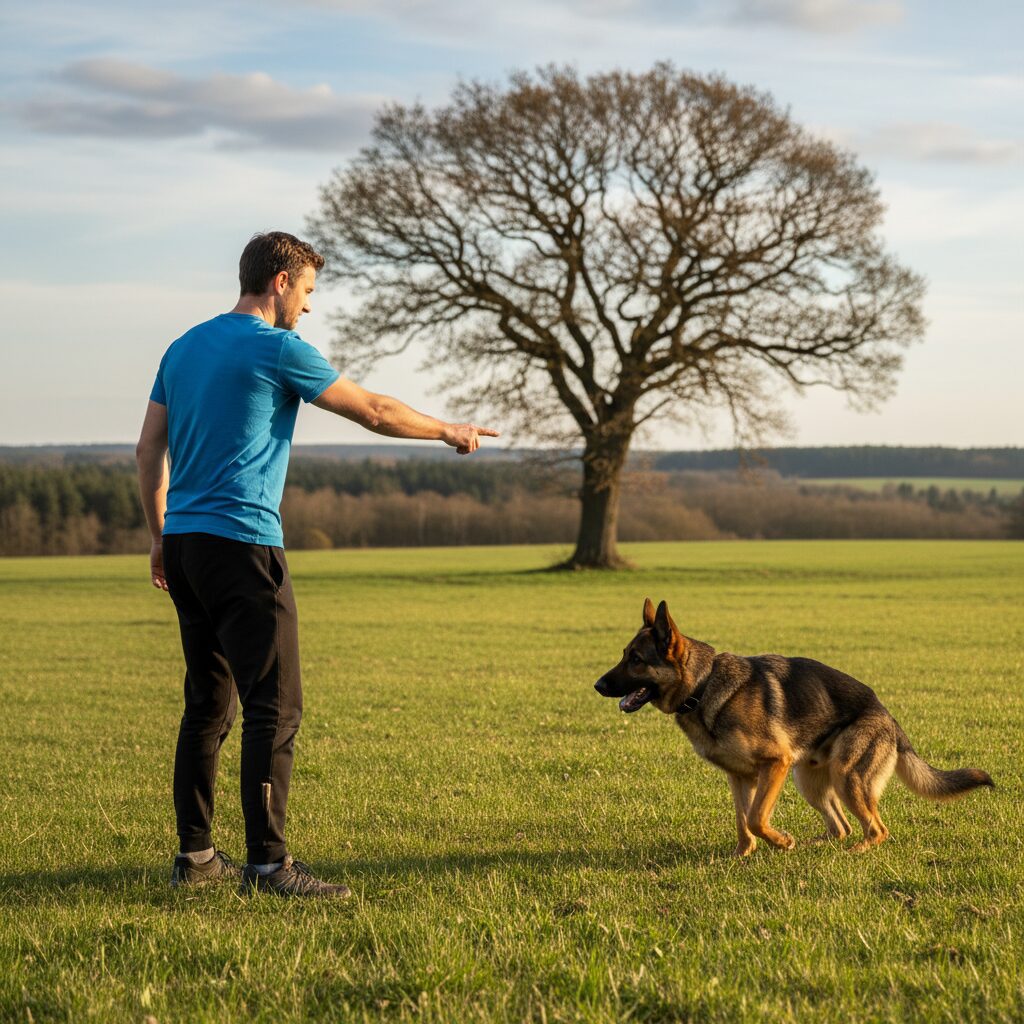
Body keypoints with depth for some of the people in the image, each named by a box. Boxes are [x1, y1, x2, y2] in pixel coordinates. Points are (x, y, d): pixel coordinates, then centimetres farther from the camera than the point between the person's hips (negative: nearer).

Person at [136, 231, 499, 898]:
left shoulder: (185, 347, 16)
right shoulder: (278, 349, -7)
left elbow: (149, 450, 17)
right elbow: (374, 412, -1)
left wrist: (160, 537, 23)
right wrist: (450, 432, 13)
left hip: (183, 542, 9)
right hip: (241, 543, -9)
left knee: (208, 704, 14)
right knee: (274, 707, -8)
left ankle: (195, 855, 17)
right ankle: (268, 862, -11)